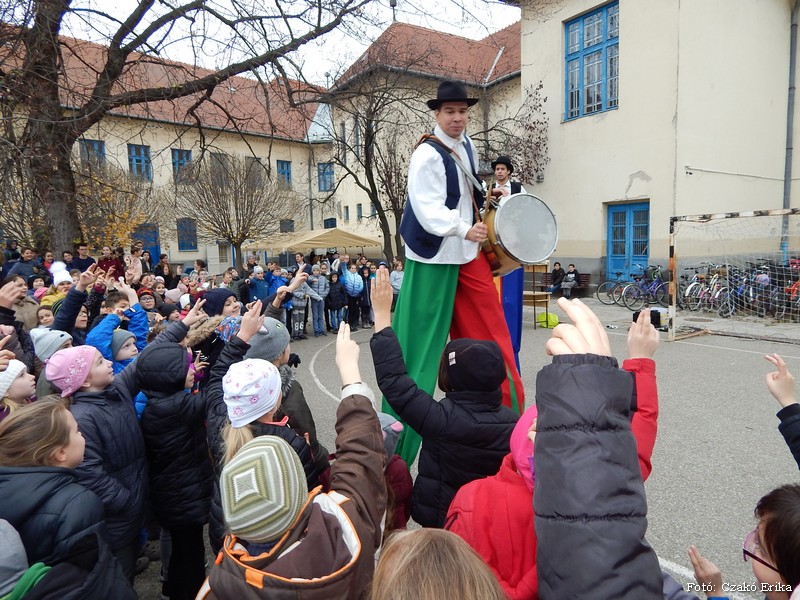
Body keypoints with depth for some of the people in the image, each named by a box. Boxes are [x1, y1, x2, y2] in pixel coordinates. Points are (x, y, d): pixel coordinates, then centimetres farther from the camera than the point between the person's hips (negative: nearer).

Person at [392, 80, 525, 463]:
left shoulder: (466, 146, 10)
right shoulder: (427, 154, -15)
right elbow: (428, 209, -27)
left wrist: (486, 196, 12)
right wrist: (464, 230, -39)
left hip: (469, 253, 8)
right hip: (434, 256, -7)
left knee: (488, 327, 10)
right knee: (423, 337, -1)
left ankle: (507, 406, 25)